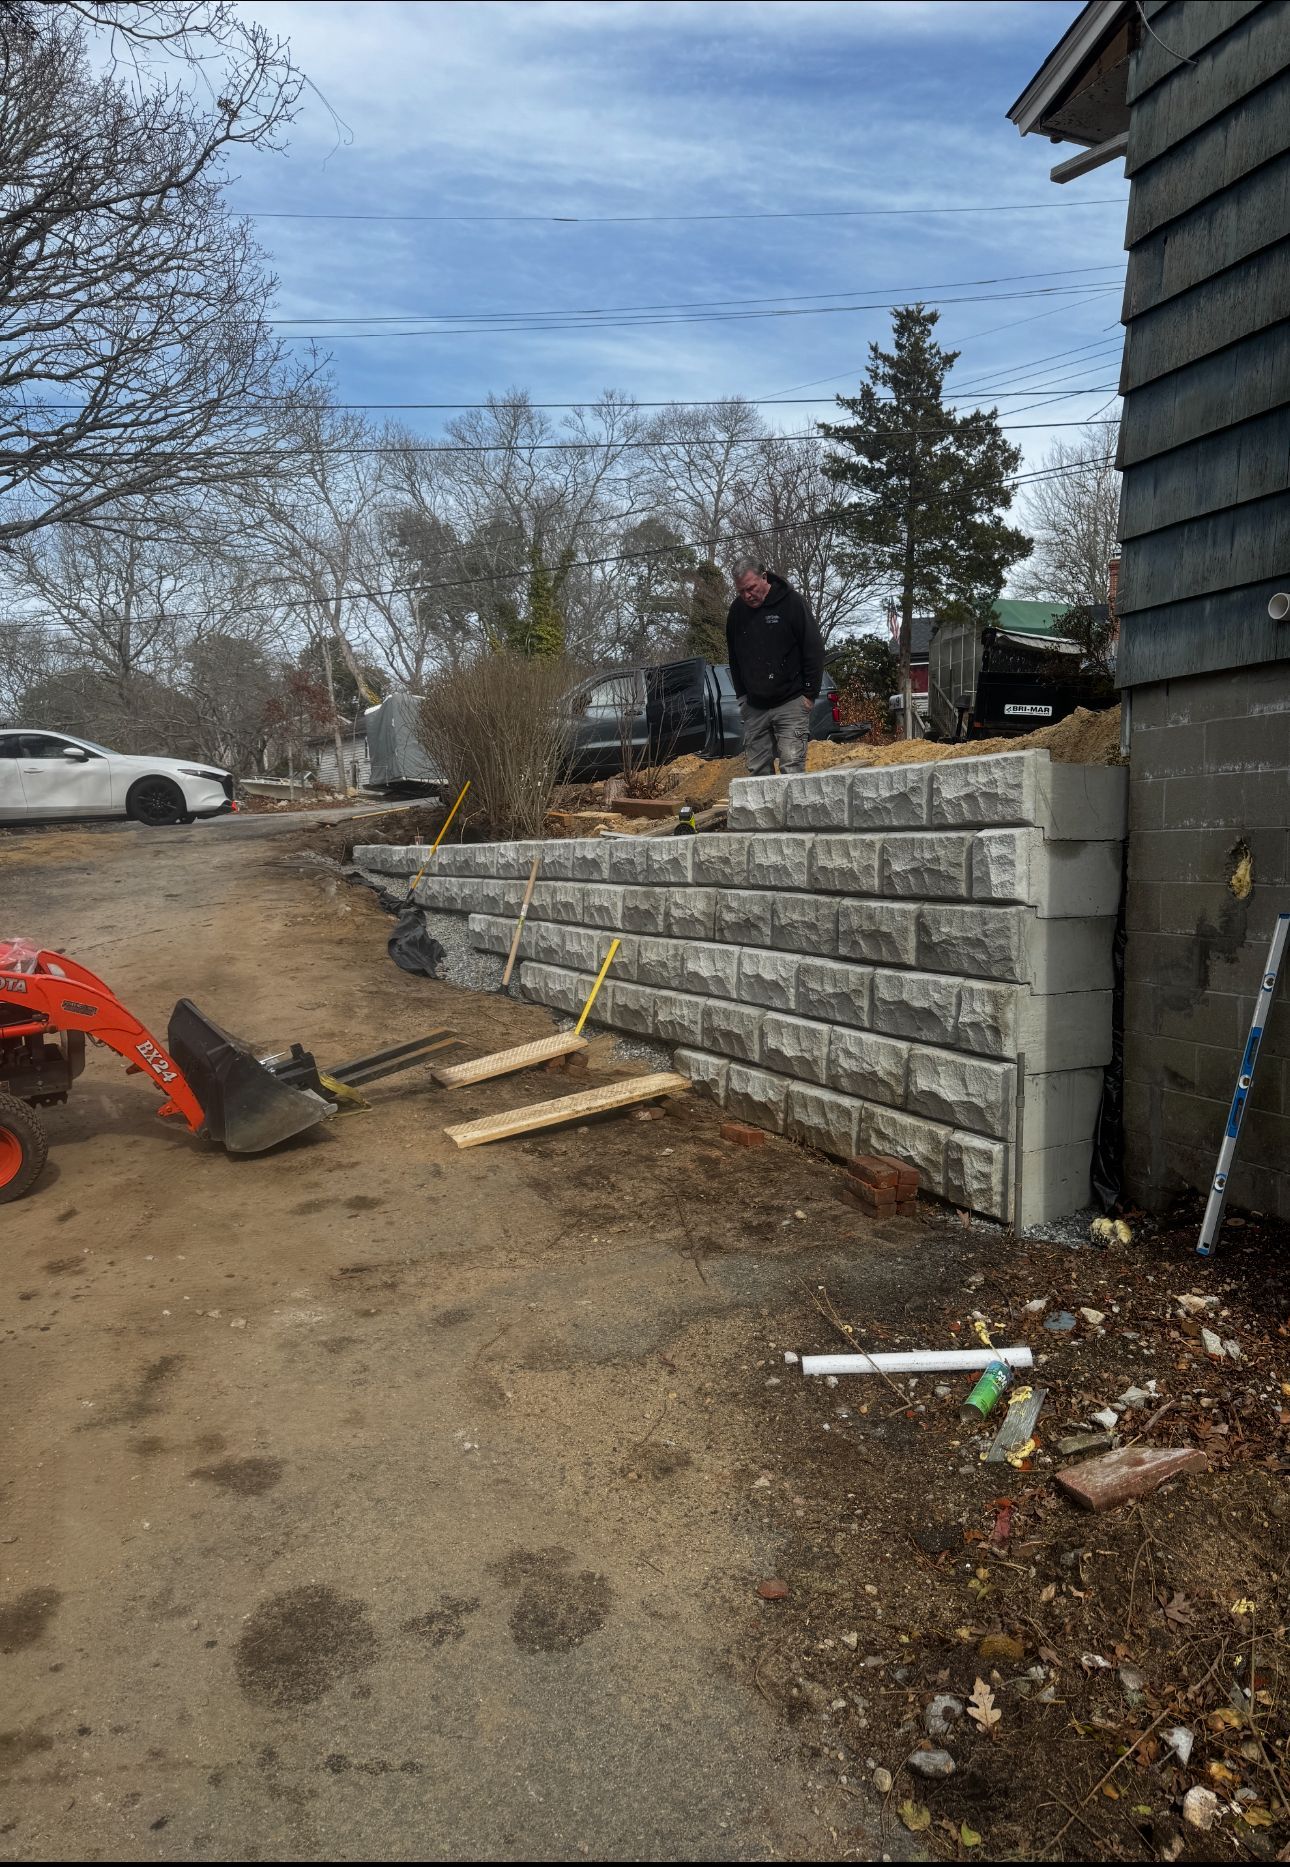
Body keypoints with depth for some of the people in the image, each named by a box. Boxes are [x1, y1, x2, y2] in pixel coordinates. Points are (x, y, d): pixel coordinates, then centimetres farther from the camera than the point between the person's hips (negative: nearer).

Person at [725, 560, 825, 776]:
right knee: (757, 770, 5)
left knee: (792, 767, -12)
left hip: (791, 703, -5)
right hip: (754, 707, 5)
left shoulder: (791, 603, -8)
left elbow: (814, 649, -6)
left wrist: (809, 693, -8)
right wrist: (741, 695, 11)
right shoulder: (737, 610, 7)